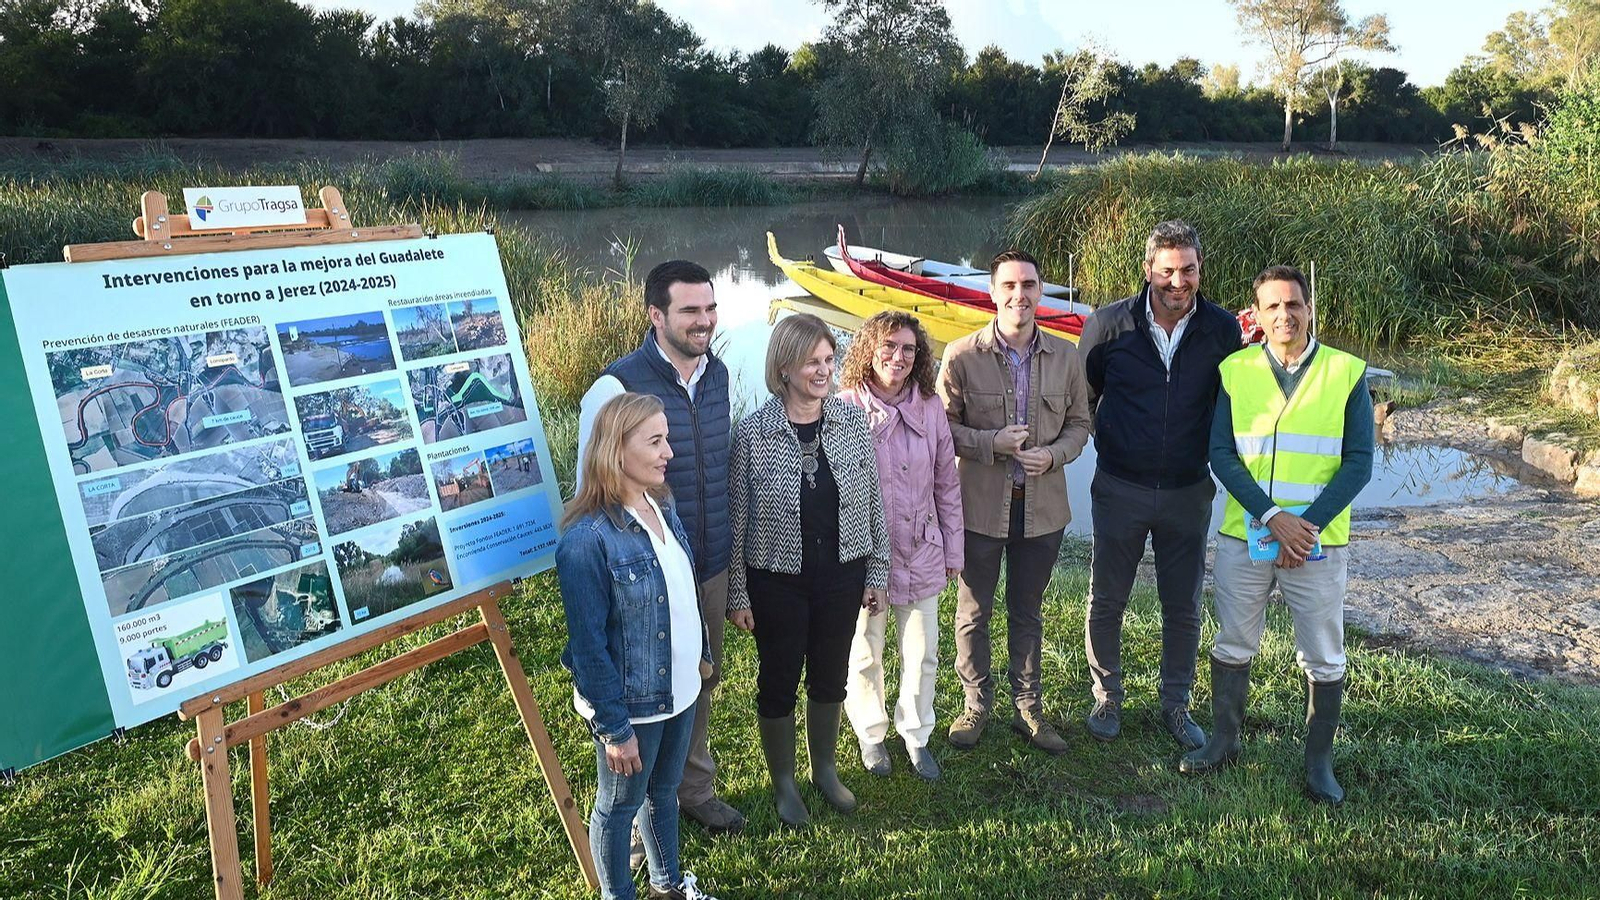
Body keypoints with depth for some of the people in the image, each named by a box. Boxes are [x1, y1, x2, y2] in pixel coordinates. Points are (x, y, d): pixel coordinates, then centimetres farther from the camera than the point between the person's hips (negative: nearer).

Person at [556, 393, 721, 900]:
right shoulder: (588, 539, -26)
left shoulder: (662, 507, -2)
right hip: (631, 705, -7)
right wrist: (614, 728, -19)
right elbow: (589, 646, -22)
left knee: (664, 790, 27)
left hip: (680, 690, 7)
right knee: (619, 807, 16)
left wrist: (700, 651, 18)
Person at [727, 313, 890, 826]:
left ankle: (826, 770, 43)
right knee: (778, 681, 13)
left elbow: (873, 503, 3)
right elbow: (736, 518, -7)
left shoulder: (853, 421, -5)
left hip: (841, 575, 3)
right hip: (777, 580, -3)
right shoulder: (754, 433, -14)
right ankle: (783, 783, 35)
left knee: (830, 677, 19)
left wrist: (877, 572, 5)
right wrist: (736, 594, -5)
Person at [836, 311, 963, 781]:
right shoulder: (844, 408, -11)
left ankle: (916, 734, 34)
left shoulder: (930, 407, 0)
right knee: (864, 655, 14)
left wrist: (953, 550, 10)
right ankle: (871, 734, 37)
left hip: (921, 553, 3)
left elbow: (947, 484, 7)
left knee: (922, 655, 12)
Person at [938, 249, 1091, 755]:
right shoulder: (961, 356, -9)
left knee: (1027, 613, 18)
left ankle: (1028, 709, 33)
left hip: (1042, 507, 2)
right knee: (974, 612, 12)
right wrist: (992, 443, -21)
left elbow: (1079, 424, 7)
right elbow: (945, 427, -5)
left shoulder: (1065, 356, 0)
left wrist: (1052, 454, -13)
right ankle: (976, 705, 31)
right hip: (980, 506, -2)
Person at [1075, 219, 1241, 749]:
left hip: (1189, 492, 1)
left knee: (1184, 607, 12)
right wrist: (1107, 445, 3)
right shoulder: (1110, 324, -9)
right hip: (1120, 488, -1)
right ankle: (1107, 698, 29)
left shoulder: (1223, 329, -5)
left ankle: (1175, 704, 31)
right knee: (1106, 601, 10)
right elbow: (1082, 397, 4)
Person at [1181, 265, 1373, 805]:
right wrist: (1273, 516, -16)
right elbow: (1221, 455, -5)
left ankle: (1319, 761, 26)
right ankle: (1224, 740, 31)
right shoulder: (1236, 370, 0)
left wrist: (1306, 527, -15)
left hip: (1319, 541, -1)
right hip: (1243, 536, 1)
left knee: (1322, 658, 9)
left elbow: (1358, 463, -6)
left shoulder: (1346, 373, -3)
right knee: (1232, 645, 13)